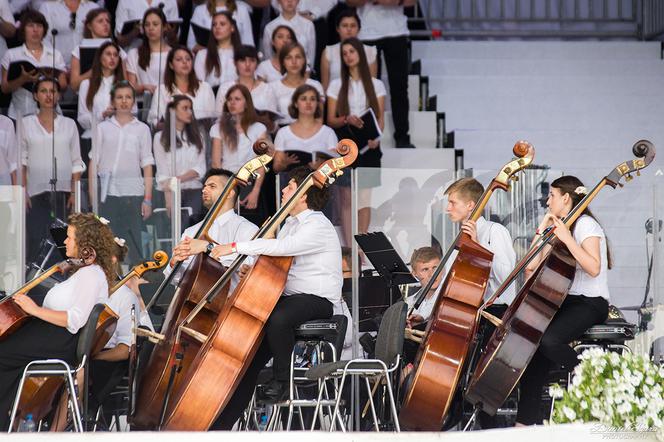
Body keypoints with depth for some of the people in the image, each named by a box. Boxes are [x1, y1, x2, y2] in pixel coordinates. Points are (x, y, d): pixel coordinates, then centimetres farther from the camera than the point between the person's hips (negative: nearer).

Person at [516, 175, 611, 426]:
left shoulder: (585, 224, -9)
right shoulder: (560, 227, 18)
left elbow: (593, 268, -24)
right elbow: (532, 266, 11)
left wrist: (567, 239, -26)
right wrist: (542, 229, 9)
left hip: (590, 303, -8)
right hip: (567, 301, 8)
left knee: (549, 340, -33)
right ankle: (529, 420, -8)